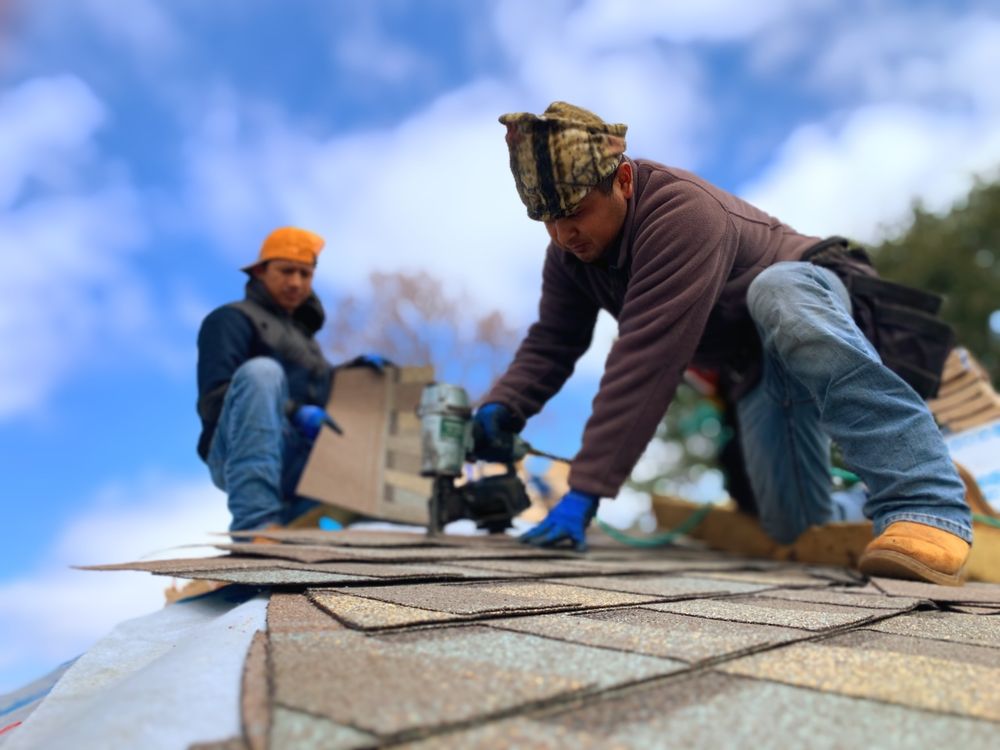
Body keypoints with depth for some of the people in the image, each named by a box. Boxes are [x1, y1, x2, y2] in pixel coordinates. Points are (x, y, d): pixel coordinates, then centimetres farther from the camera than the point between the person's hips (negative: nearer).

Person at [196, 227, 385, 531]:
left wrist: (355, 369, 3)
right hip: (241, 462, -7)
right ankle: (255, 521, -39)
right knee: (262, 370, -32)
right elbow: (214, 401, -9)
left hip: (298, 468, 7)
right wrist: (294, 412, -21)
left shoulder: (301, 332, 31)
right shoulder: (232, 318, 6)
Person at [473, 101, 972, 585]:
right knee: (795, 527, -6)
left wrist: (585, 490, -41)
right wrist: (501, 406, -26)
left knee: (776, 295, -43)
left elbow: (645, 360, -40)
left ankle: (926, 504, -43)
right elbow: (552, 343, -6)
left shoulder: (680, 212, -34)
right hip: (756, 369, 6)